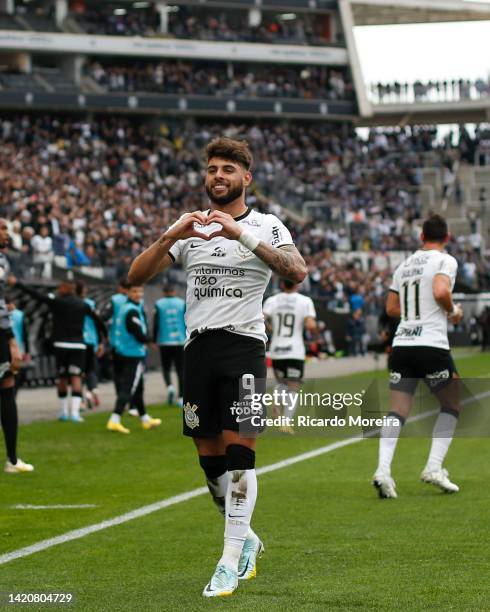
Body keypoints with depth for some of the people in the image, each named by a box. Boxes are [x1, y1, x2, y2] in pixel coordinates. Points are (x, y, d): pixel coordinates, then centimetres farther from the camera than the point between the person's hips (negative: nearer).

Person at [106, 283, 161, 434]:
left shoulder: (125, 307, 11)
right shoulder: (132, 311, -18)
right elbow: (140, 335, -20)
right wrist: (147, 340, 0)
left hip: (124, 352, 10)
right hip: (134, 355, -10)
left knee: (138, 388, 20)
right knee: (128, 389, -11)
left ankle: (145, 419, 32)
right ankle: (114, 420, -17)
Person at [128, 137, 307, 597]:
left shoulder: (265, 226, 2)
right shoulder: (188, 226, 12)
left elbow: (297, 271, -18)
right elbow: (136, 276, 2)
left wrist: (242, 234, -26)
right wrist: (171, 237, -15)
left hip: (244, 345, -4)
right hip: (198, 347, 4)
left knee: (239, 452, -11)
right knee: (209, 456, 8)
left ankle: (231, 560, -7)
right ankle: (246, 540, 29)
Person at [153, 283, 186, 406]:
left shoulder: (159, 304, 0)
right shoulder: (182, 303, 3)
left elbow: (156, 324, -1)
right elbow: (187, 323, 2)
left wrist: (154, 340, 7)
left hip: (164, 342, -1)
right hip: (180, 341, 1)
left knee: (166, 368, 11)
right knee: (181, 370, 5)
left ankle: (169, 386, -17)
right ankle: (181, 398, 1)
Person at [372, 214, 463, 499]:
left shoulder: (405, 265, 17)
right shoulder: (445, 261, -2)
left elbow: (391, 308, 21)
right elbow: (440, 292, -20)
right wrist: (453, 311, -2)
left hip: (401, 344, 5)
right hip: (432, 344, -5)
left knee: (398, 412, 1)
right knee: (451, 405, 12)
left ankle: (383, 469, -17)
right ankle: (434, 468, 0)